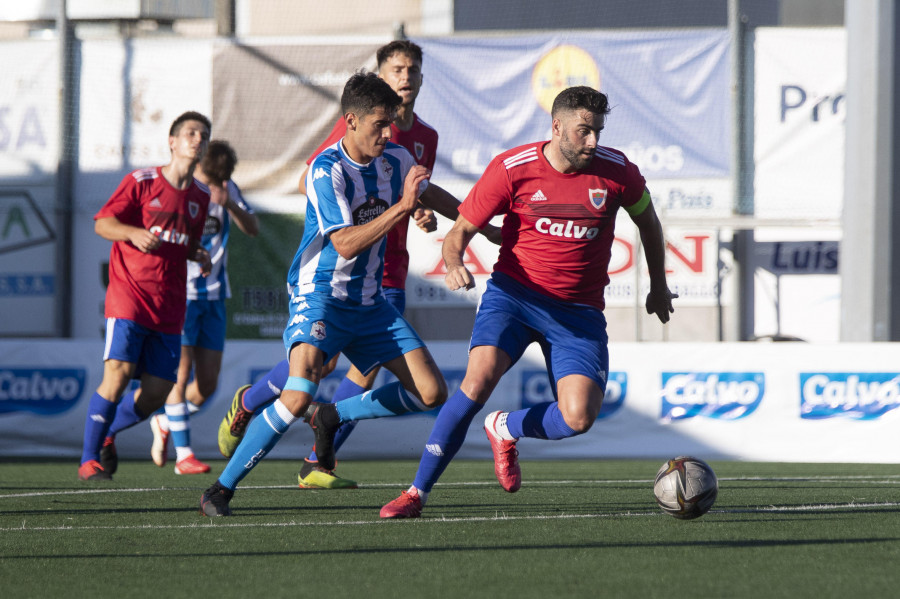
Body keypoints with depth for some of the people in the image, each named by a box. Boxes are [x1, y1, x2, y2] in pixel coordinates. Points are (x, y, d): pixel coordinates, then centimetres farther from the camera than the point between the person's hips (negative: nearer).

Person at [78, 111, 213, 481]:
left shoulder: (201, 196, 13)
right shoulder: (141, 182, -3)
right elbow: (101, 223, -3)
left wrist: (200, 255, 4)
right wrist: (134, 233, -22)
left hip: (169, 307, 5)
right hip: (129, 293, -5)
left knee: (156, 394, -1)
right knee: (118, 372, -18)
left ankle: (106, 433, 27)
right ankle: (89, 458, -7)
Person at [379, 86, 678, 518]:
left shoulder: (616, 171, -4)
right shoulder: (511, 169, -9)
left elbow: (646, 219, 18)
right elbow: (461, 230, -2)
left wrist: (658, 285, 25)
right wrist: (454, 264, -24)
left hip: (579, 312, 2)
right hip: (513, 293, -2)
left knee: (578, 418, -18)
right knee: (479, 378, -28)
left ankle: (504, 429, 17)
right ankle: (417, 492, -16)